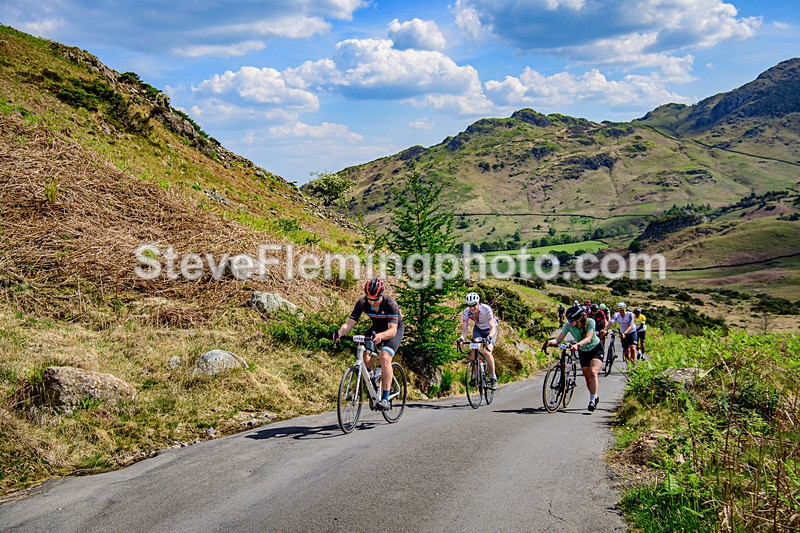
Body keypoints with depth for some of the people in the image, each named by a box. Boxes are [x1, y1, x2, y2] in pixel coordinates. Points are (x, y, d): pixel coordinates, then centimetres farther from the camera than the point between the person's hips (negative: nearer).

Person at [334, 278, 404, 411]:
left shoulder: (390, 304, -33)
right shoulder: (362, 303, -22)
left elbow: (393, 329, -41)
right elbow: (350, 323, -24)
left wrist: (380, 336, -62)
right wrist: (340, 332, -45)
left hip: (395, 328, -4)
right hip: (377, 328, 5)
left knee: (384, 357, -27)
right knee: (365, 355, -19)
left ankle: (385, 399, -25)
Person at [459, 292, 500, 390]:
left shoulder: (486, 309, -35)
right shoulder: (466, 312, -24)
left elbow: (492, 328, -40)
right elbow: (464, 328, -29)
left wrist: (489, 337, -60)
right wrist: (462, 338, -50)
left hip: (489, 330, -3)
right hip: (478, 329, 3)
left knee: (487, 352, -23)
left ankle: (493, 378, -8)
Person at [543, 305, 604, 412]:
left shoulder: (590, 322, -28)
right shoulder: (568, 325, -20)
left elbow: (588, 338, -41)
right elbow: (558, 340, -25)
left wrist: (577, 345, -59)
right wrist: (550, 342, -47)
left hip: (596, 349, -4)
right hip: (583, 352, 4)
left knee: (593, 372, -24)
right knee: (587, 378, 8)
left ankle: (593, 399, -16)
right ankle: (595, 398, 30)